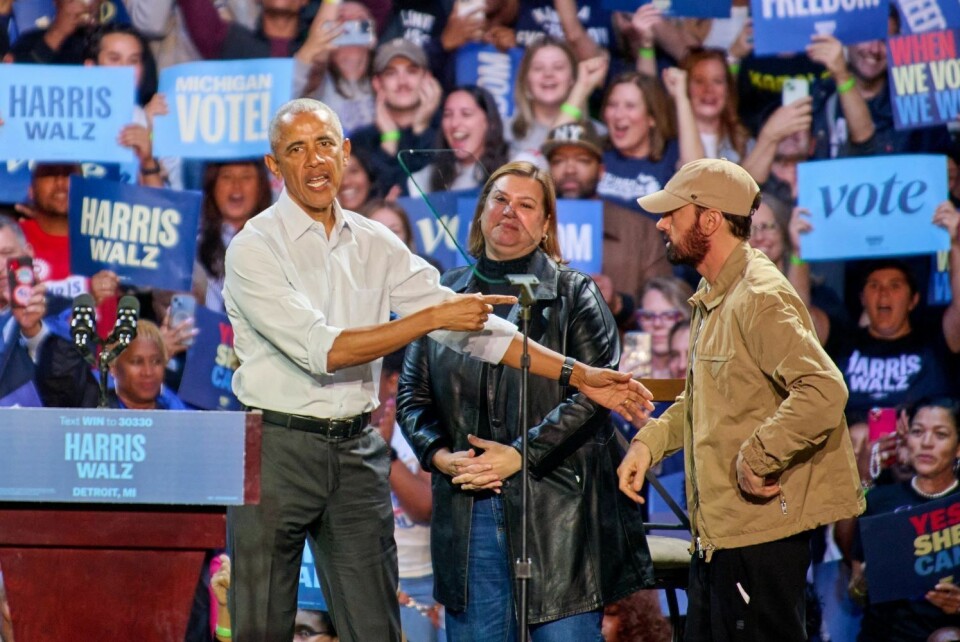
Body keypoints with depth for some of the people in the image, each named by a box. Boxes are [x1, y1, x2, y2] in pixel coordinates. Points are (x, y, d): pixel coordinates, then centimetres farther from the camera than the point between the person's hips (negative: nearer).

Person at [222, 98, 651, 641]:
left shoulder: (375, 245, 8)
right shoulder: (255, 249, -8)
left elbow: (469, 322, 9)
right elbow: (321, 350, -18)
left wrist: (576, 374, 3)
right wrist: (433, 317, -17)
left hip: (357, 450, 4)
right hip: (277, 447, -4)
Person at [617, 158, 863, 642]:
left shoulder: (761, 298, -19)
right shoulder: (712, 298, 14)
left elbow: (823, 392, -31)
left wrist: (756, 461, -25)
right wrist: (650, 441, 12)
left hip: (761, 534, -11)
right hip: (717, 530, 11)